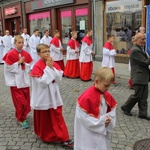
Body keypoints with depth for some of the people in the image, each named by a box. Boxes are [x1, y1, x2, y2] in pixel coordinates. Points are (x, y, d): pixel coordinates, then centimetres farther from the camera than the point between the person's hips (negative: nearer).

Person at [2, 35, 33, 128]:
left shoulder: (26, 54, 2)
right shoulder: (10, 54, -11)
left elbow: (30, 67, 7)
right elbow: (8, 68, -12)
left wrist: (25, 63, -12)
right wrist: (18, 63, -19)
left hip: (25, 80, 5)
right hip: (15, 81, -5)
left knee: (26, 99, 13)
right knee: (20, 101, -5)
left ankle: (21, 114, 36)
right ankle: (22, 119, 12)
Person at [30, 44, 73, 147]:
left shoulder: (54, 64, 0)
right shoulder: (37, 66, -17)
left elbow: (59, 78, -5)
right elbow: (42, 82, -24)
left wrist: (52, 67, -16)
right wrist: (48, 68, -24)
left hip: (53, 95, 4)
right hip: (43, 98, -4)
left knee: (58, 117, 7)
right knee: (44, 118, 14)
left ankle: (63, 138, 15)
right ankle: (45, 136, 36)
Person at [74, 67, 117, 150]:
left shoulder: (107, 96, -1)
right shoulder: (87, 96, -23)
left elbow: (112, 110, 8)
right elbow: (83, 116, -22)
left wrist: (108, 120, -13)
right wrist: (101, 121, -19)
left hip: (102, 132, 7)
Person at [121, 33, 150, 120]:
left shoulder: (140, 48, 14)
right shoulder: (135, 50, -19)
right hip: (139, 77, -10)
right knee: (137, 95, 1)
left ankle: (143, 113, 18)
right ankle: (126, 107, 21)